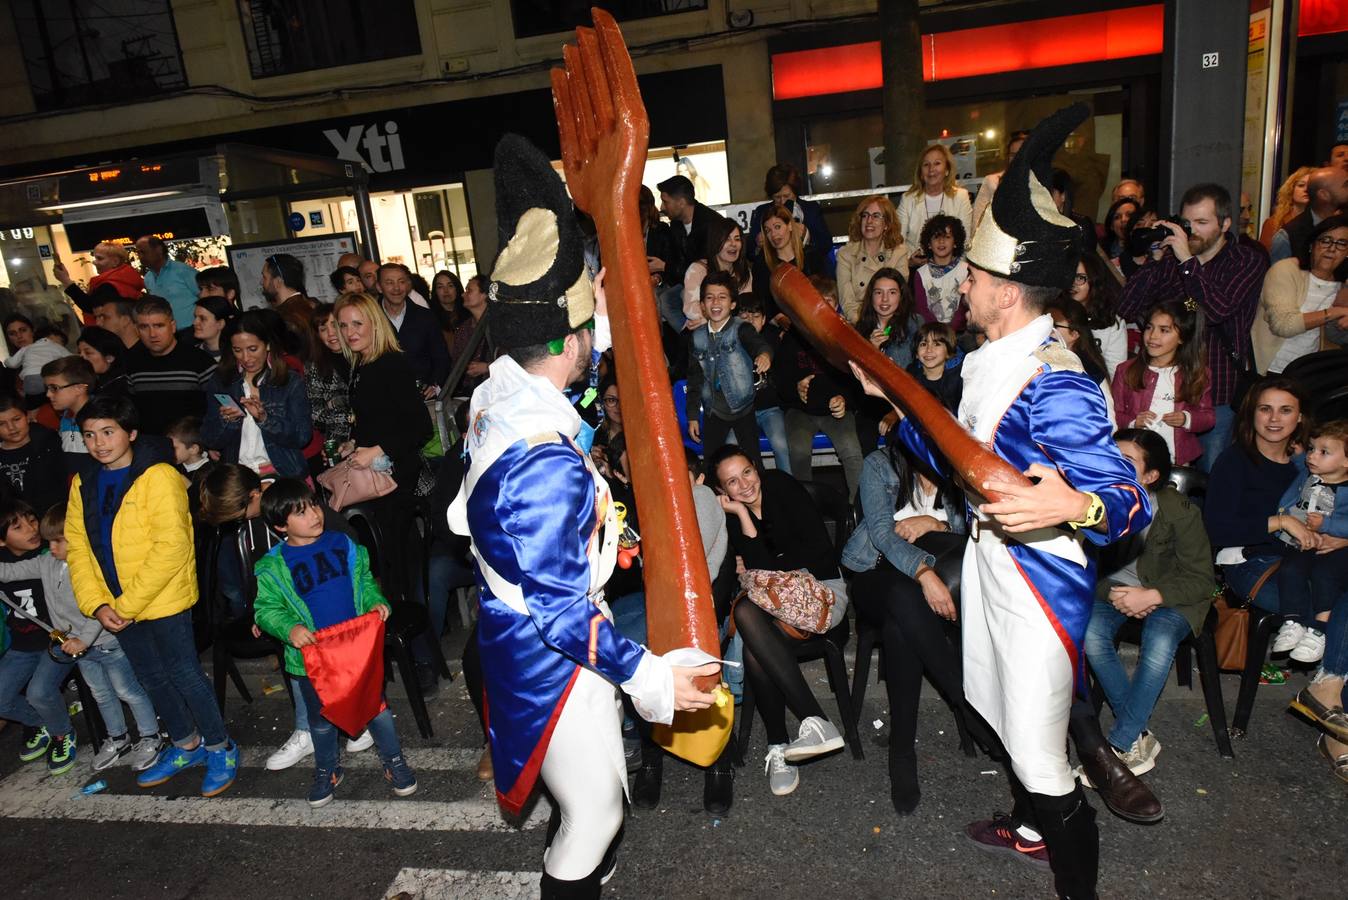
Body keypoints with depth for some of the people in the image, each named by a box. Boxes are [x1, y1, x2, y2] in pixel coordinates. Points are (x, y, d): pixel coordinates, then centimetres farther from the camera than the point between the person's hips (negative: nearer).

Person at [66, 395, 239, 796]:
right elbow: (77, 547, 4)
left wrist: (128, 604, -19)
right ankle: (186, 745, 38)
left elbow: (171, 548, -21)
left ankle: (220, 748, 21)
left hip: (163, 600, -7)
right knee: (152, 678, 19)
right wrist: (97, 604, -7)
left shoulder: (158, 476, -16)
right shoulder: (83, 484, 5)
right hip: (117, 607, 7)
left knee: (184, 674, 2)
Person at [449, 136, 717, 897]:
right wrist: (651, 676, -20)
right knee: (595, 816, 11)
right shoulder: (546, 464, -32)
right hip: (551, 657, -10)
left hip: (519, 630, 10)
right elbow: (561, 609, -27)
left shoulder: (498, 392, -6)